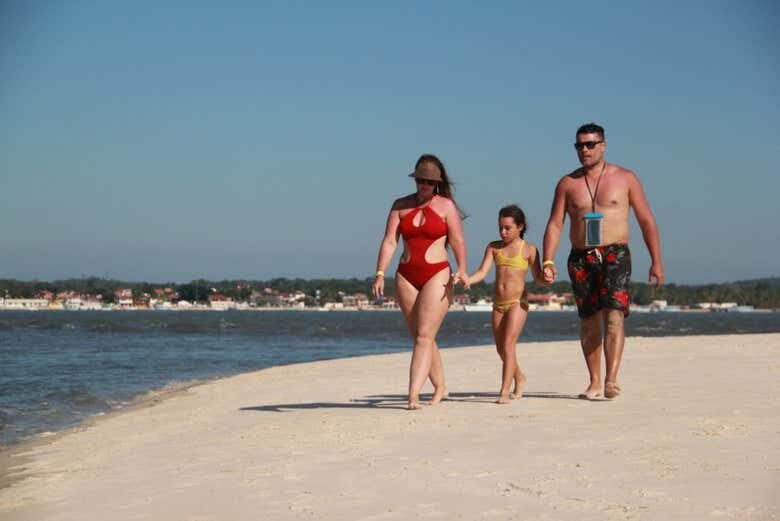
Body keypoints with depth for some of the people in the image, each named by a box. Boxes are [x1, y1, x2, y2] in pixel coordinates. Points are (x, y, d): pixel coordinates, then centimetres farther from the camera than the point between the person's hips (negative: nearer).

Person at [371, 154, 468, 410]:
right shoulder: (401, 205, 8)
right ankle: (440, 388, 23)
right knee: (420, 337, 9)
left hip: (437, 276, -4)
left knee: (424, 336, -12)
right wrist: (380, 274, -9)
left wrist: (462, 271, -21)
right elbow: (389, 241, 2)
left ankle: (413, 395, -19)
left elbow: (458, 241, -5)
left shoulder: (446, 206, 0)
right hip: (406, 276, 4)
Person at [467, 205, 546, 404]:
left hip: (517, 303, -5)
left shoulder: (529, 250, -2)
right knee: (501, 349, 10)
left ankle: (504, 391, -19)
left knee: (508, 344, -17)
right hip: (499, 303, 5)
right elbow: (482, 273, -1)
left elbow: (538, 278, 2)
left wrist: (547, 278, -21)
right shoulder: (494, 247, 7)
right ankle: (519, 378, 37)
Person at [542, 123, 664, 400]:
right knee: (589, 322, 7)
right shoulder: (568, 183, 8)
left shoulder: (625, 178, 3)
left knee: (614, 315, -18)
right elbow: (554, 224, 5)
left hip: (615, 254, -3)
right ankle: (594, 383, 16)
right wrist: (547, 260, -9)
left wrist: (656, 261, -1)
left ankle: (611, 380, -26)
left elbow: (646, 221, 5)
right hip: (580, 259, 3)